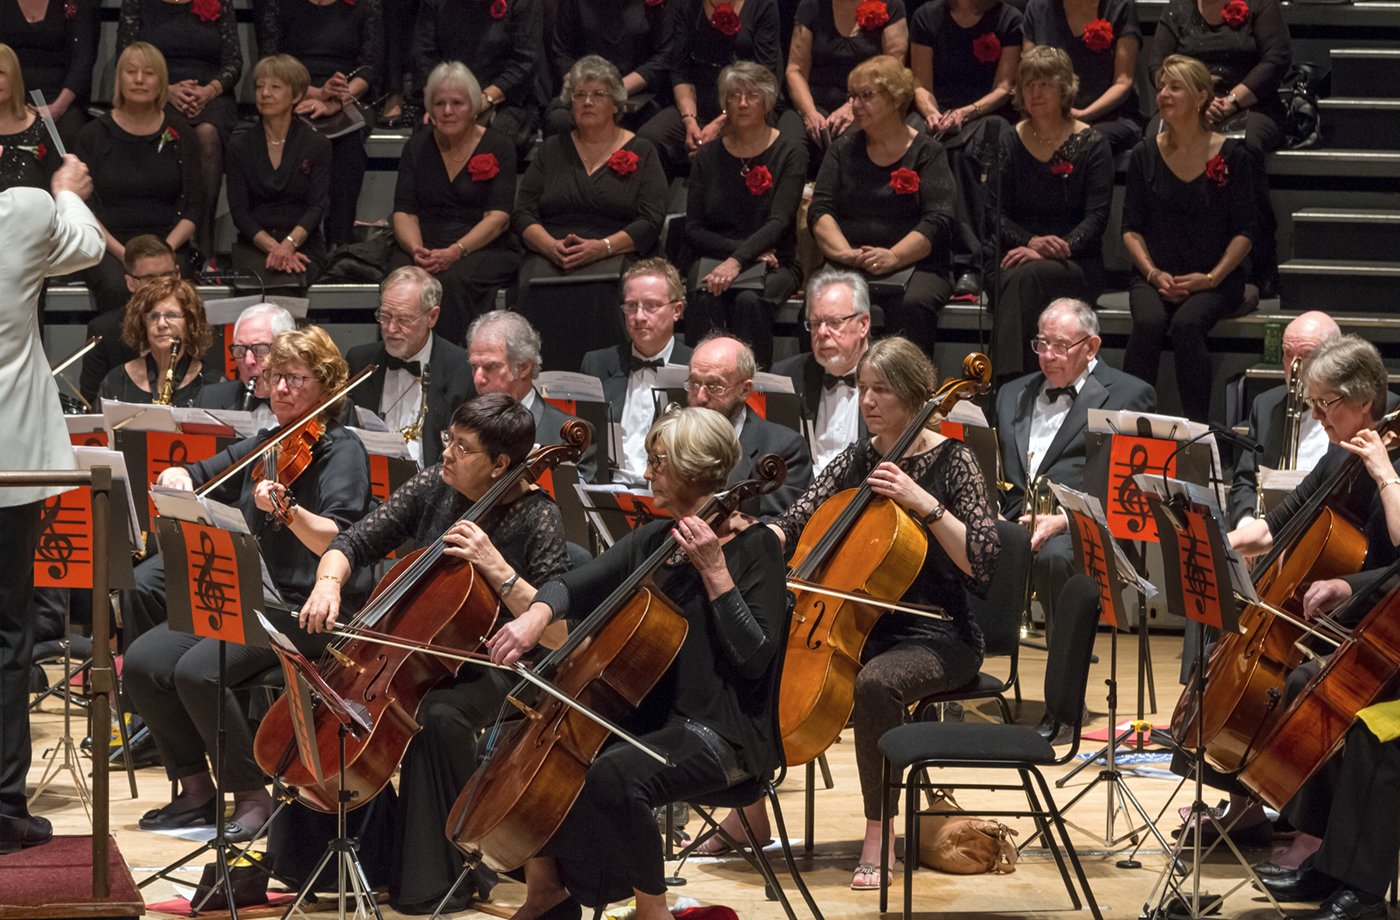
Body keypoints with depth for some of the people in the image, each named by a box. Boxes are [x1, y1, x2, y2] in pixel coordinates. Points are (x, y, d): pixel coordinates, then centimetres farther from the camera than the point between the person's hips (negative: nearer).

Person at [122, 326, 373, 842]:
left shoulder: (341, 451, -6)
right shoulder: (261, 448, 15)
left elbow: (336, 541, -21)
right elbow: (197, 481, 21)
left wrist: (288, 510, -40)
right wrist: (175, 477, -3)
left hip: (308, 611, -7)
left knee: (198, 670, -28)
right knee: (142, 663, -12)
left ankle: (252, 798, -14)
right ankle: (196, 789, 0)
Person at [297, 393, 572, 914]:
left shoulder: (535, 519, -12)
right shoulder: (433, 489, 2)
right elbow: (353, 544, 7)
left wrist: (496, 568, -26)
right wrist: (328, 582, -15)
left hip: (485, 667, -5)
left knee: (438, 715, -37)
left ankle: (439, 881, -24)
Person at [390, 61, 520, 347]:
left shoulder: (498, 147, 4)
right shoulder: (417, 147, 14)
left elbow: (498, 217, -6)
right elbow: (404, 213, 7)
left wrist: (454, 252, -21)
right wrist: (416, 249, -16)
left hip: (483, 249, -2)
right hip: (424, 246, 2)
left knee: (451, 281, -37)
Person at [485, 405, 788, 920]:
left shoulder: (753, 546, -10)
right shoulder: (654, 540, 12)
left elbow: (754, 657, -18)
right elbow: (575, 587, 11)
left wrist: (715, 572, -23)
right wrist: (537, 615, -10)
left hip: (723, 733, -8)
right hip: (648, 717, 8)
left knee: (614, 775, -34)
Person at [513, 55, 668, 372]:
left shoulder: (640, 152, 14)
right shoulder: (553, 149, 22)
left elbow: (651, 221, 2)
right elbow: (522, 214, 13)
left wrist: (601, 247, -14)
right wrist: (551, 246, -9)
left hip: (614, 255, -2)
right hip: (549, 253, 2)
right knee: (536, 289, -34)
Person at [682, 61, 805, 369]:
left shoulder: (789, 154, 1)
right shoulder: (709, 155, 9)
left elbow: (779, 223, -12)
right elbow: (693, 229, 5)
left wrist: (738, 260, -28)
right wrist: (741, 248, -12)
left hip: (772, 263, -2)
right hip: (711, 258, 2)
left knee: (749, 301, -35)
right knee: (707, 298, -33)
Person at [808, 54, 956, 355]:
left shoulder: (928, 152, 7)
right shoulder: (843, 152, 18)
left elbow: (938, 220, -5)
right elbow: (819, 211, 6)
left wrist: (893, 256, -22)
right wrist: (844, 253, -15)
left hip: (915, 264, -2)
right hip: (848, 269, 2)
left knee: (911, 305, -37)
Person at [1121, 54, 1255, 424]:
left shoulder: (1231, 155, 1)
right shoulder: (1145, 154, 8)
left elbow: (1245, 230, 1)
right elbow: (1131, 227, 9)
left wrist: (1211, 277, -12)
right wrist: (1153, 273, -8)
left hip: (1215, 279, -2)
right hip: (1155, 276, 2)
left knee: (1186, 324, -33)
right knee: (1148, 322, -31)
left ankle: (1196, 426, -27)